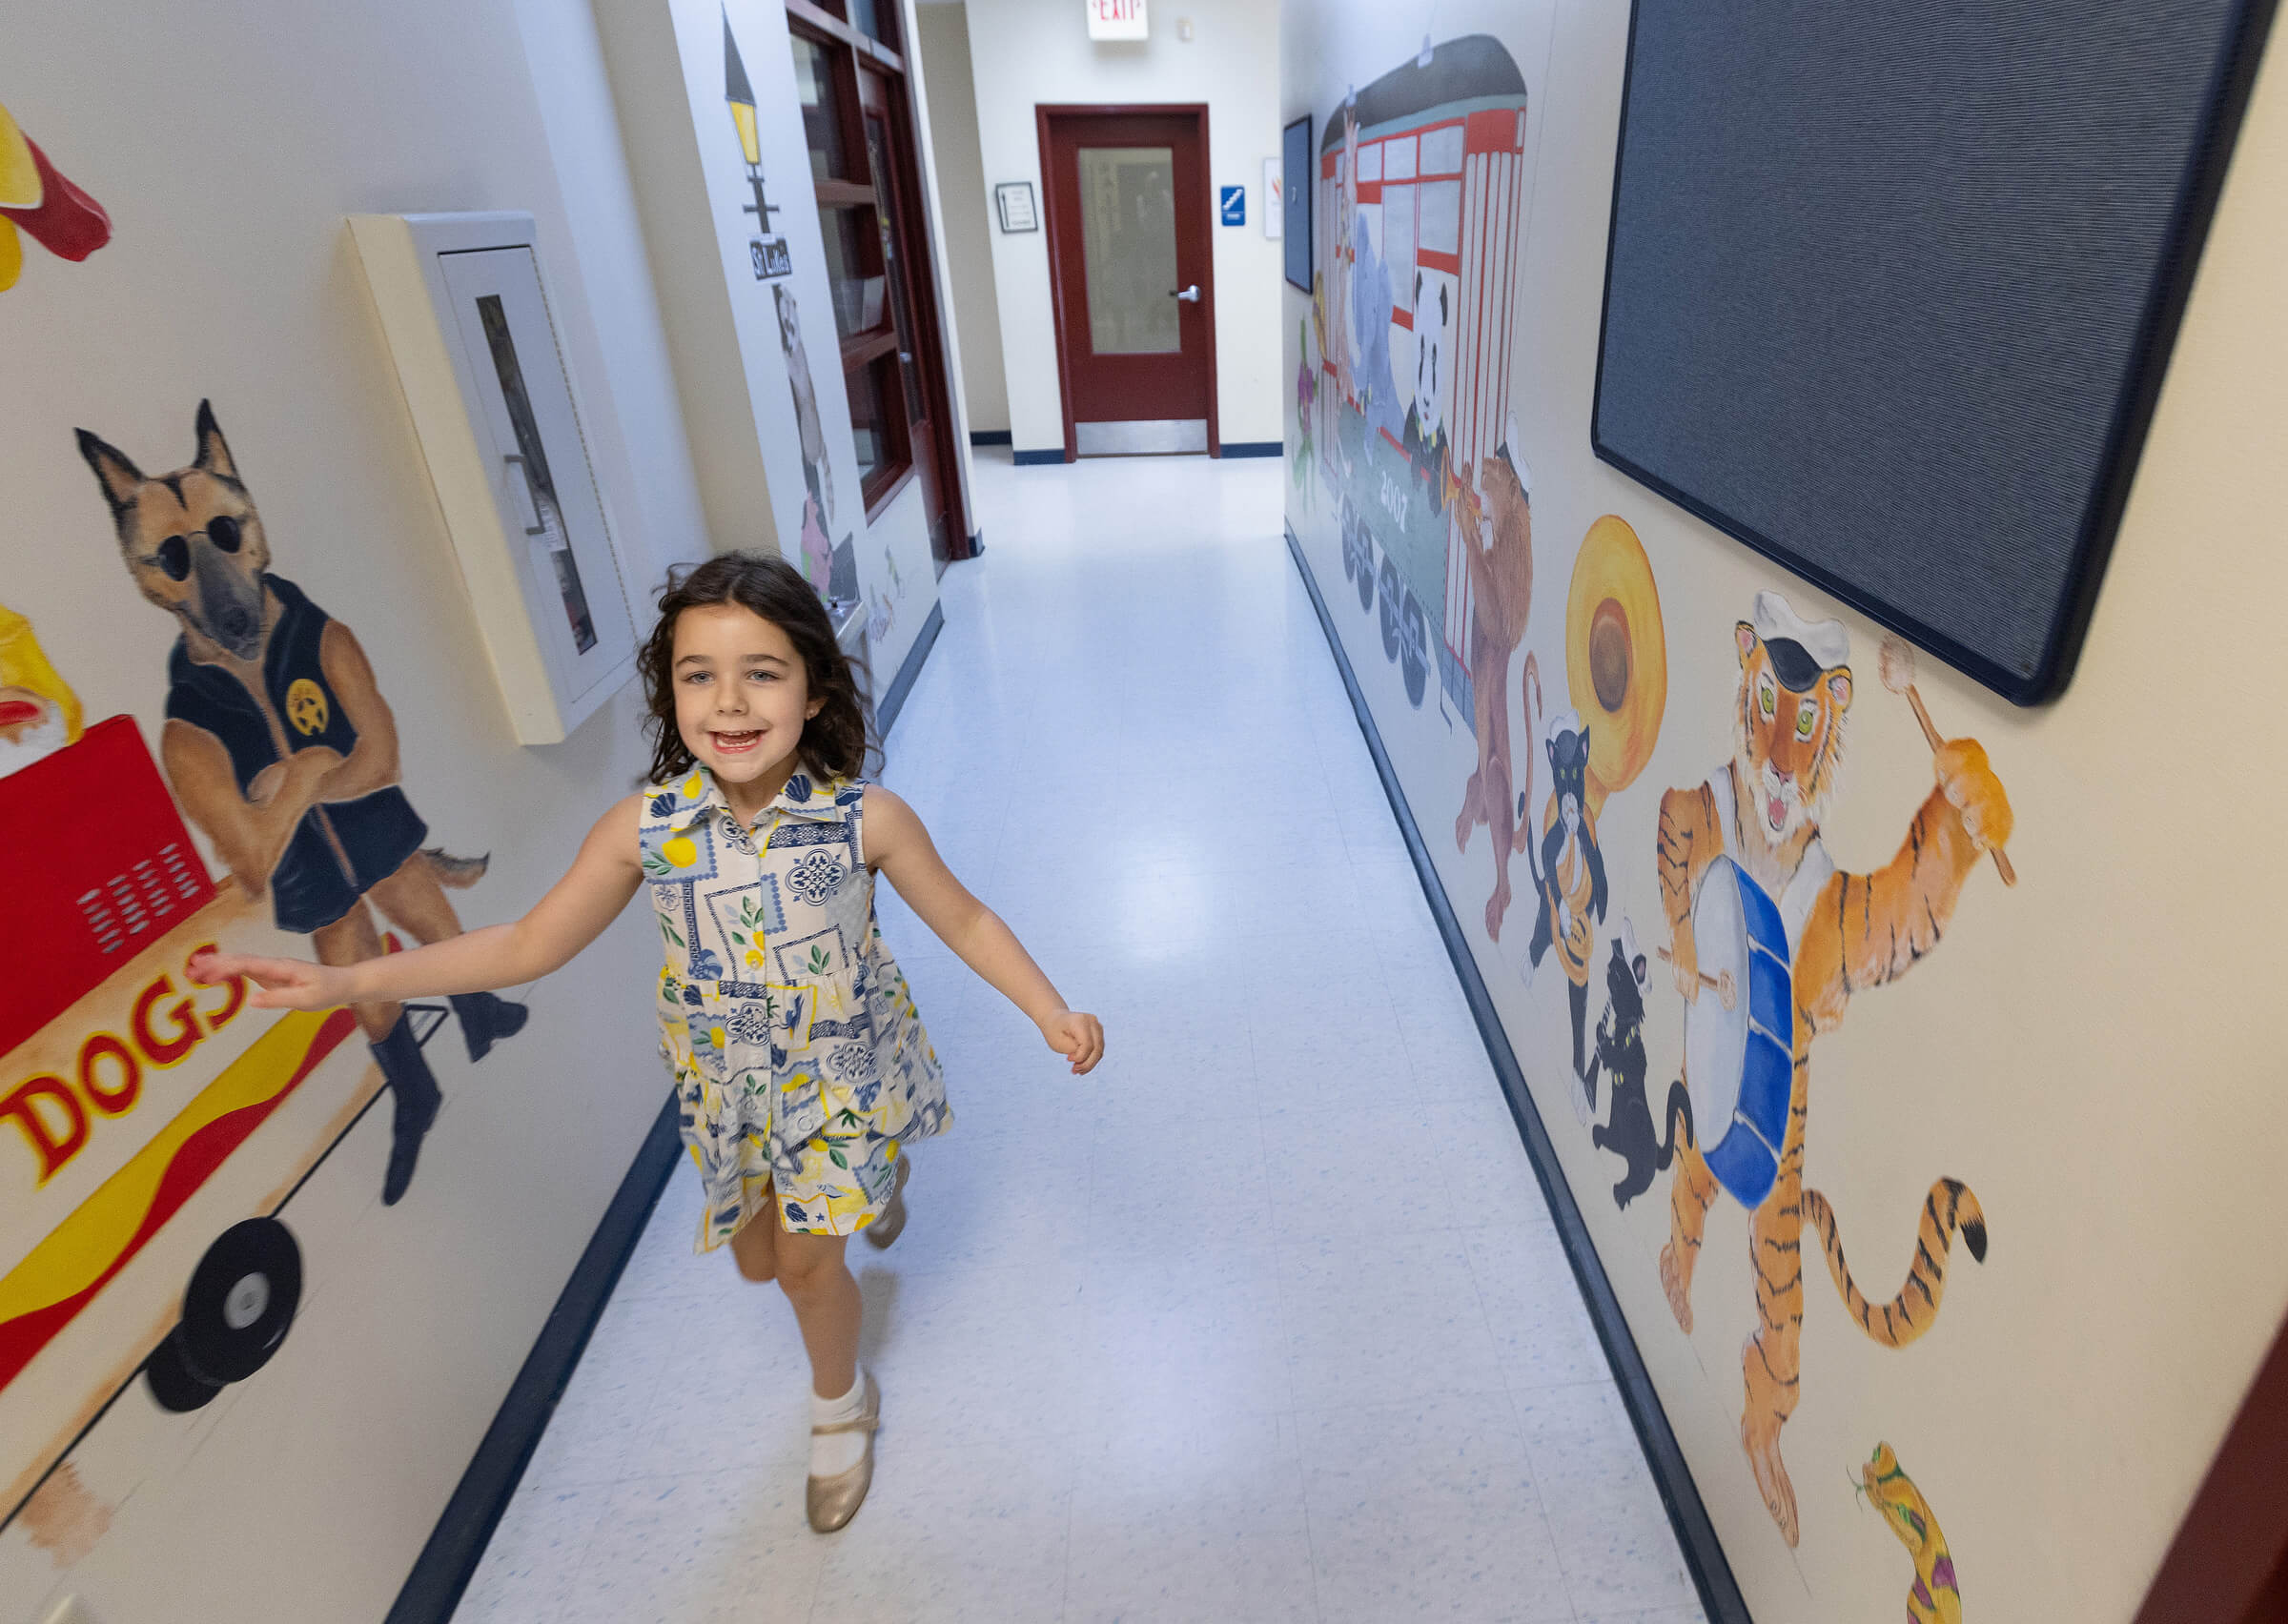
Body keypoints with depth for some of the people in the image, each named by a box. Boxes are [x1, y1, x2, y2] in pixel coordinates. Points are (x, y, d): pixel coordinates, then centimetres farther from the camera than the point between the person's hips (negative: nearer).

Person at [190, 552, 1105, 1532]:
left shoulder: (867, 818, -24)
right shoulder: (642, 828, -19)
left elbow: (963, 920, -13)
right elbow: (526, 946, -8)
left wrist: (1050, 1012, -23)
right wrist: (345, 981, -14)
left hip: (839, 1068, -3)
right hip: (726, 1083, 3)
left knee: (804, 1259, 5)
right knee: (757, 1258, 20)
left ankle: (840, 1411, 41)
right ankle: (869, 1185, 57)